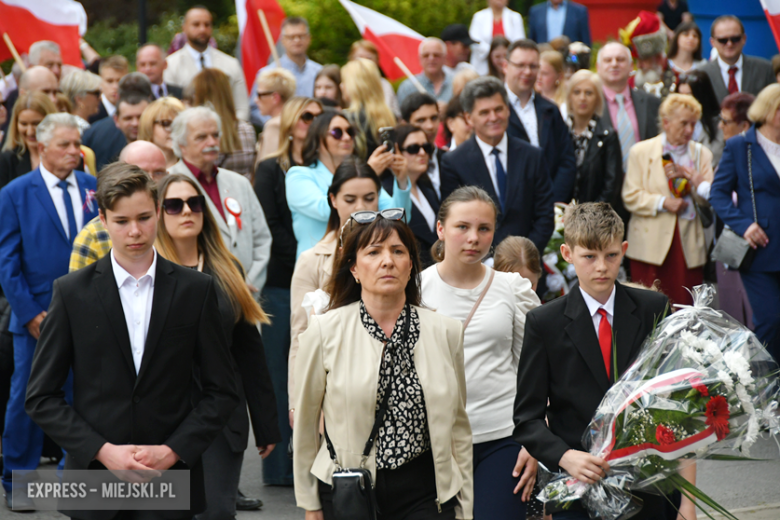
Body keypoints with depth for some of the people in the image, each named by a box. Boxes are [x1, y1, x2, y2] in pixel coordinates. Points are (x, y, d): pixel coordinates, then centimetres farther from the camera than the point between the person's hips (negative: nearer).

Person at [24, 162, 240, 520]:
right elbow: (41, 397, 1)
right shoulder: (72, 292, 1)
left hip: (172, 483, 1)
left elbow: (222, 392, 5)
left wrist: (172, 451, -7)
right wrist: (103, 450, -10)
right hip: (95, 483, 0)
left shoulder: (196, 289, 3)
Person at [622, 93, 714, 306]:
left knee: (687, 309, -3)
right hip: (651, 244, -2)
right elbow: (630, 197, 0)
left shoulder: (702, 153, 14)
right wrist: (662, 203, -13)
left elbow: (709, 198, 7)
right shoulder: (641, 151, 6)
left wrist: (690, 176, -11)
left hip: (689, 243, 2)